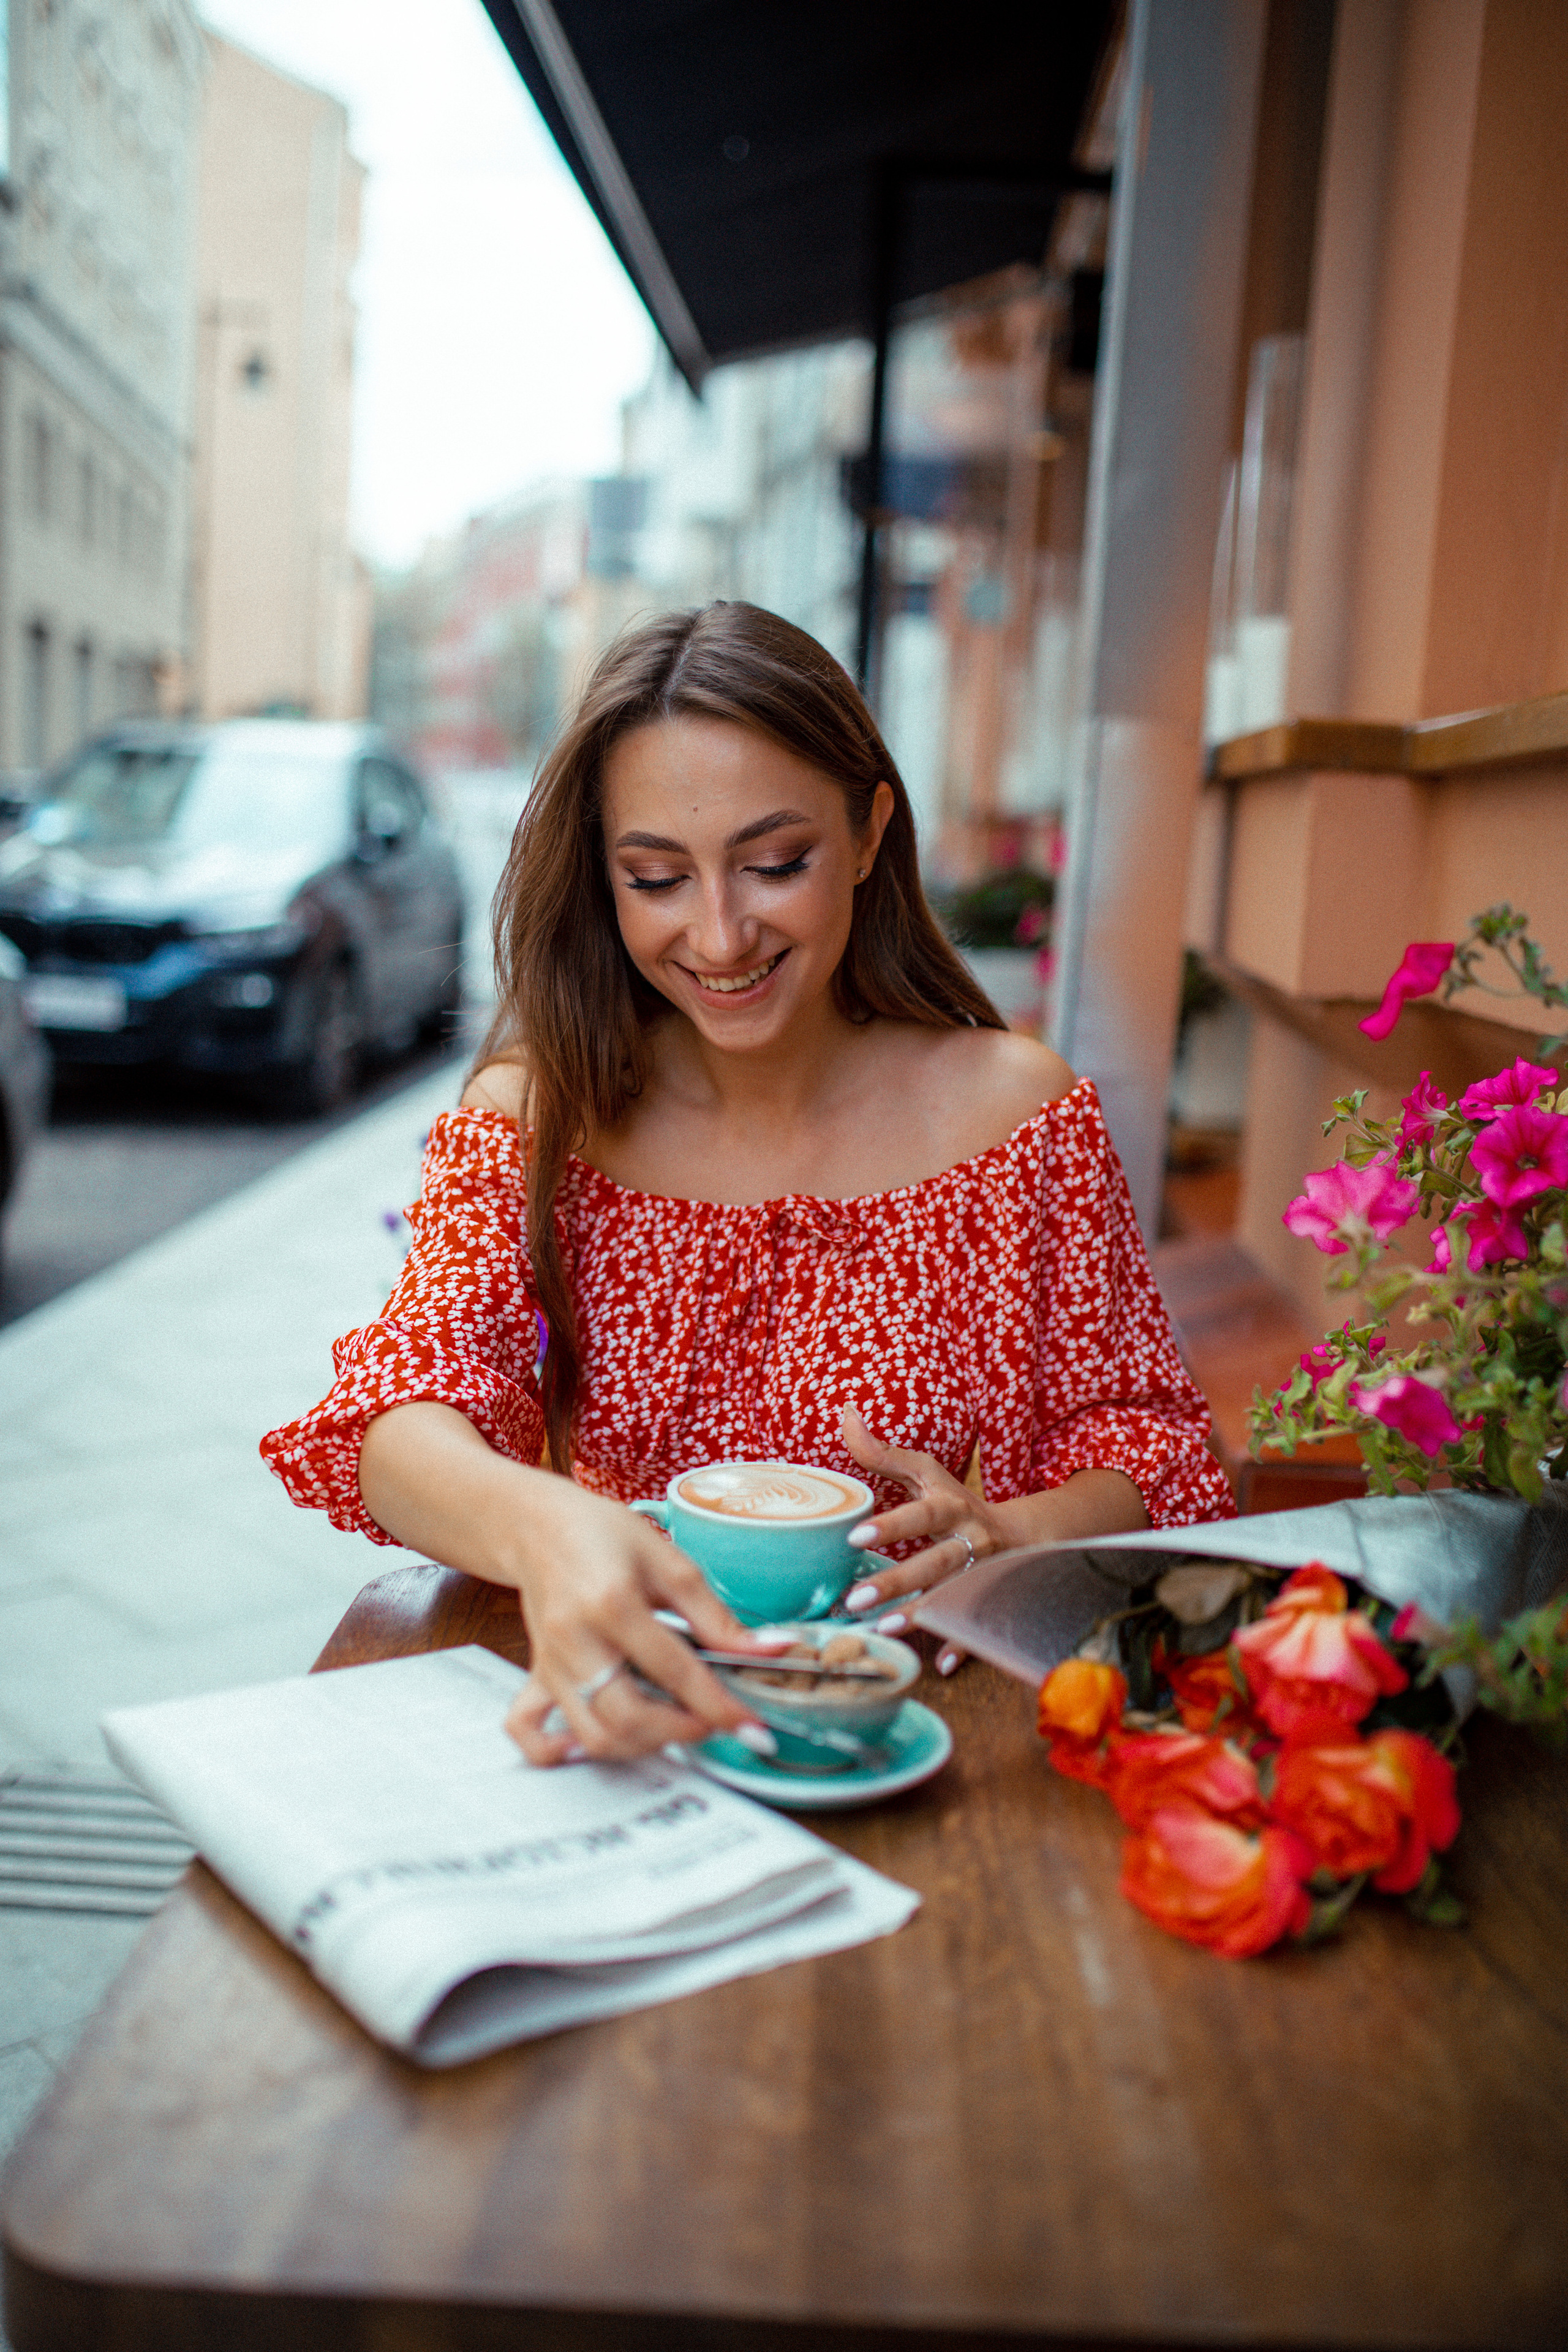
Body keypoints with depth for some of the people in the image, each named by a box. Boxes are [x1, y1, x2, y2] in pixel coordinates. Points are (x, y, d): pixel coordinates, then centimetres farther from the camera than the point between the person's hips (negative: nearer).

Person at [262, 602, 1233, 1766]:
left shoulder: (1016, 1112, -4)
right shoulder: (533, 1115, -3)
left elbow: (1141, 1435, 1)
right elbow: (404, 1414, -15)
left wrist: (1008, 1539, -22)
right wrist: (538, 1526, -39)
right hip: (615, 1716, 0)